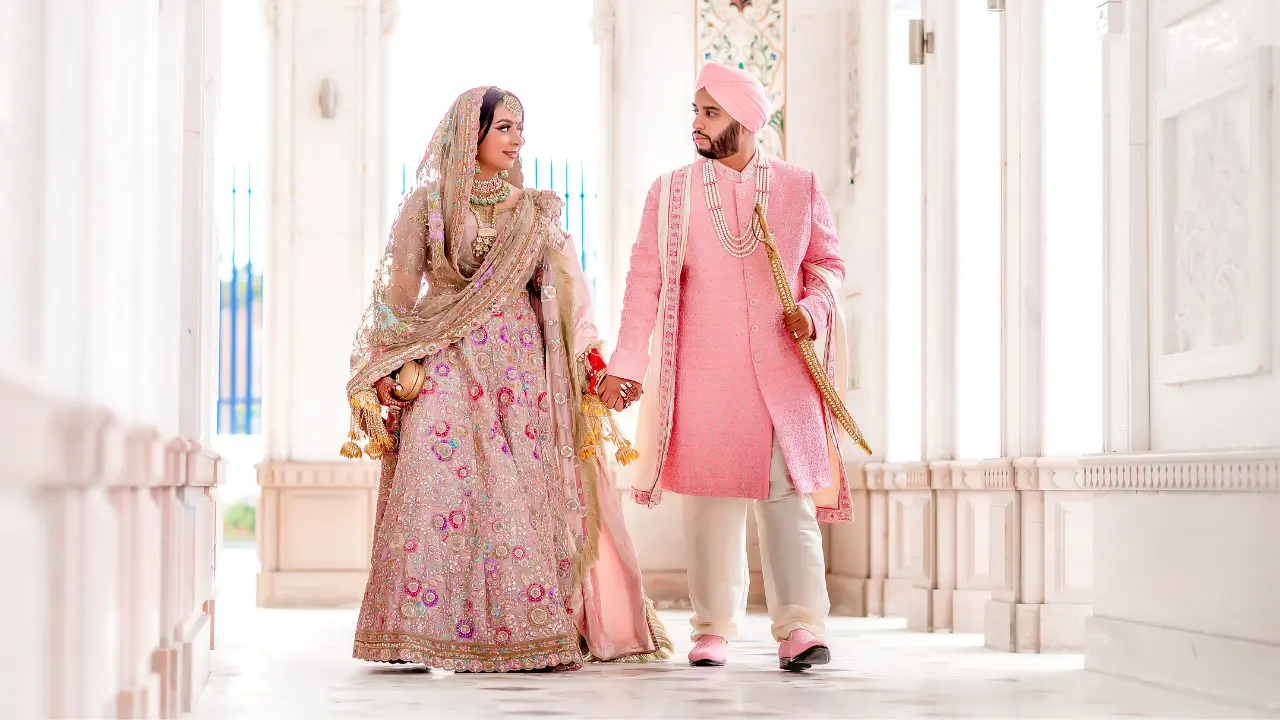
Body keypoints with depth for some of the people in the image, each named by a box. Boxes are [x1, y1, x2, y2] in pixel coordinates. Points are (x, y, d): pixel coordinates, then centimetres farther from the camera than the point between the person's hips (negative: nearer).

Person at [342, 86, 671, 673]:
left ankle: (534, 630, -2)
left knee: (527, 491, -5)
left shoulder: (536, 211, 15)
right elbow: (399, 290, 5)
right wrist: (387, 366, -4)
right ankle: (440, 630, -10)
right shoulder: (427, 205, 7)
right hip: (447, 366, -2)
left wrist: (590, 366, 3)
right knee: (446, 487, -12)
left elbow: (564, 297, 12)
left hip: (521, 366, 2)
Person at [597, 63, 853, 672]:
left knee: (789, 495, -7)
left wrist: (813, 309, -6)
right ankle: (712, 631, 11)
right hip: (702, 371, 0)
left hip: (781, 368, 0)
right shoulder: (670, 192, 7)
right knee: (711, 499, 2)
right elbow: (645, 280, 4)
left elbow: (827, 263, 15)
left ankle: (801, 629, -10)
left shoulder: (800, 188, 8)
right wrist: (627, 363, -1)